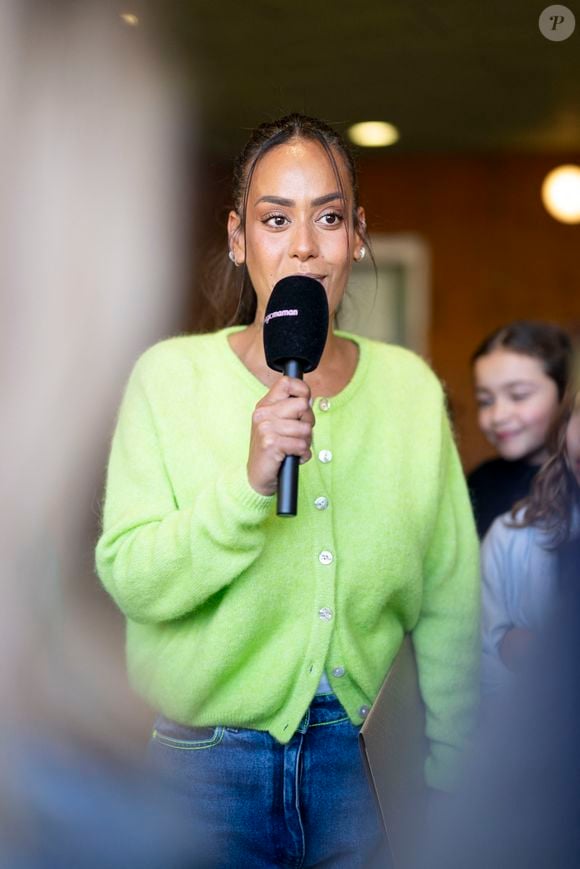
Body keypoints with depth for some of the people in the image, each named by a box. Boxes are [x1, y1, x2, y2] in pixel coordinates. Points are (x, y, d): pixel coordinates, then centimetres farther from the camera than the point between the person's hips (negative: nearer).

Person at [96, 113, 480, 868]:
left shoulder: (411, 386, 1)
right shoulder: (170, 374, -7)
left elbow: (450, 600, 4)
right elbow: (130, 581, -15)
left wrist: (453, 767, 5)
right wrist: (248, 483, -28)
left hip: (361, 752, 2)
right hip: (207, 760, -2)